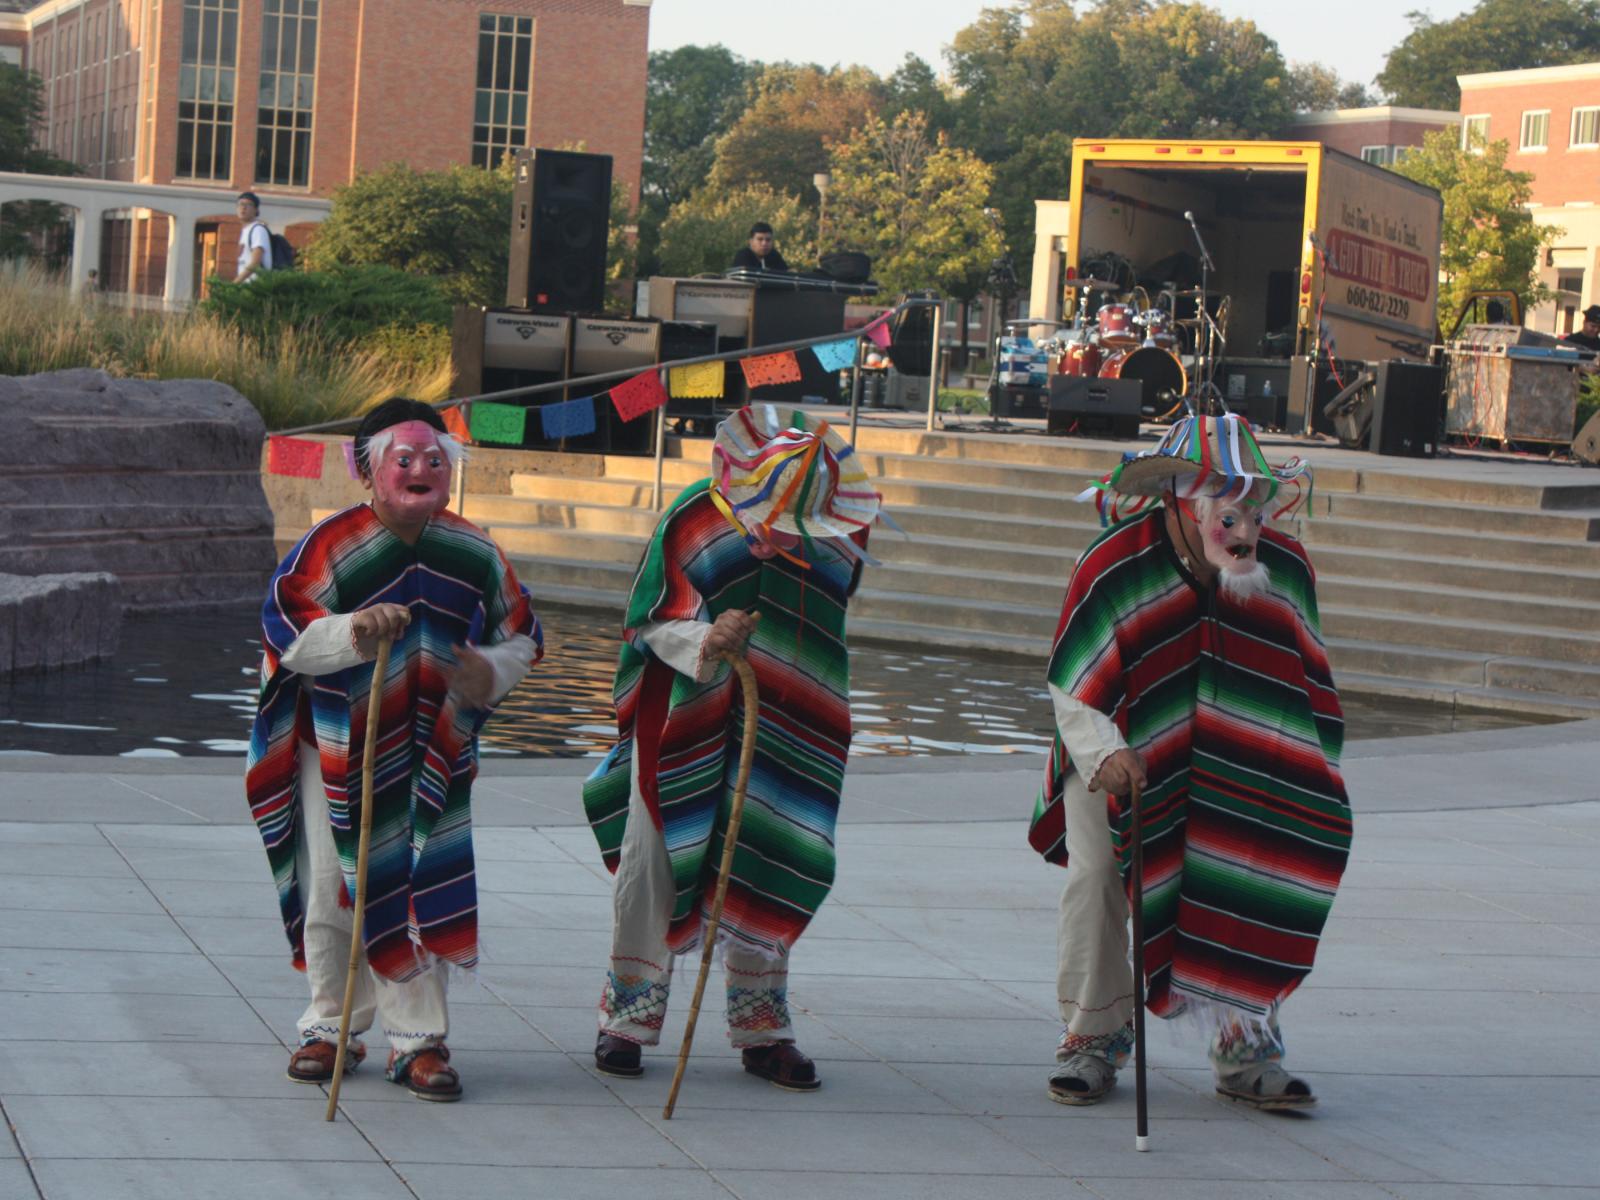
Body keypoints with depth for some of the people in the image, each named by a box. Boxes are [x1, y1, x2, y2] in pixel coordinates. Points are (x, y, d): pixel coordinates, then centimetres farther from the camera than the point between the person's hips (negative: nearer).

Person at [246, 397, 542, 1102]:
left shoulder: (475, 554, 1)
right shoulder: (331, 546, -8)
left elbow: (520, 638, 8)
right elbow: (287, 631, -16)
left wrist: (491, 671, -14)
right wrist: (353, 632, -34)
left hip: (433, 757, 2)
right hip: (338, 750, -1)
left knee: (425, 893, -1)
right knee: (333, 895, 5)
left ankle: (418, 1040, 7)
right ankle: (331, 1029, 20)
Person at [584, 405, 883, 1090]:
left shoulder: (841, 535, -4)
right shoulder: (694, 520, -13)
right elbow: (653, 621, -9)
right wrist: (706, 642, -26)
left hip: (784, 736, 2)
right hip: (684, 725, -2)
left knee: (766, 871, 5)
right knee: (655, 862, 1)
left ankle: (761, 1028, 16)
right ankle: (628, 1016, 13)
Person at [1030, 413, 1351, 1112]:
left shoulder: (1286, 569, -13)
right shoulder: (1113, 568, -25)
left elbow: (1305, 686, 3)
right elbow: (1072, 689, -21)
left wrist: (1308, 781, 5)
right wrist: (1106, 751, -39)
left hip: (1230, 765, 3)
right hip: (1116, 751, -2)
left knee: (1250, 874, -6)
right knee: (1098, 875, -12)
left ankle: (1245, 1052, 3)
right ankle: (1090, 1039, 3)